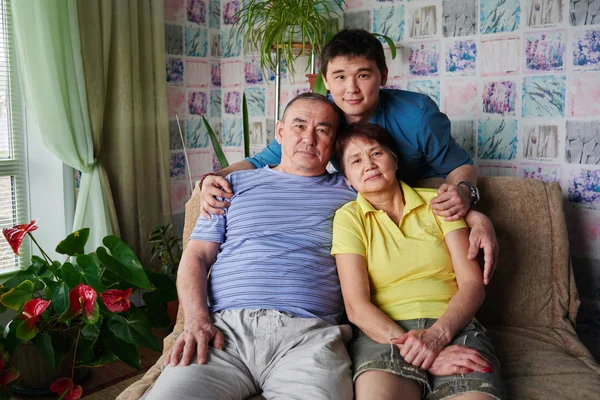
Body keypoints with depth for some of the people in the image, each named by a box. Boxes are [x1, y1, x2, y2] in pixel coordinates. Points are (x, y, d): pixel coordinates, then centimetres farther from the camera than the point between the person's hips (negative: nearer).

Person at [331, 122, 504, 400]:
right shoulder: (349, 218, 8)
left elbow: (472, 284, 6)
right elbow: (356, 306, -4)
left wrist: (438, 334, -14)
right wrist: (416, 350, -20)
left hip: (451, 326, 2)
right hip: (384, 332, -1)